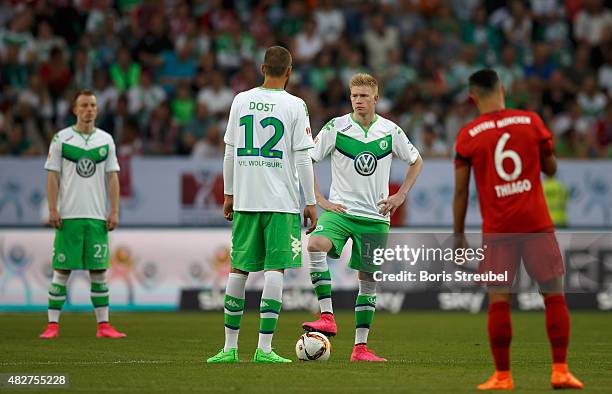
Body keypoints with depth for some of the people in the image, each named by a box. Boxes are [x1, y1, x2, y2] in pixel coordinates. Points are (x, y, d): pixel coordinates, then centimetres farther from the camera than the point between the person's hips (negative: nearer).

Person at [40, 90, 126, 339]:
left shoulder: (105, 140, 10)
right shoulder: (61, 139, 3)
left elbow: (112, 177, 9)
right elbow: (53, 176, 1)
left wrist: (114, 211, 1)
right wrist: (53, 210, -7)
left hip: (98, 216, 2)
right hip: (68, 215, -2)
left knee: (99, 270, 2)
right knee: (62, 270, -2)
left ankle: (103, 325, 6)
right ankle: (53, 324, 1)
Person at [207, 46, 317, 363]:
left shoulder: (241, 101, 5)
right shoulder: (294, 105, -5)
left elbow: (230, 152, 9)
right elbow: (302, 158, -6)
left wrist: (229, 193, 18)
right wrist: (311, 202, -1)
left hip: (244, 200, 4)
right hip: (282, 201, -3)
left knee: (238, 269, 9)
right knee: (275, 269, -3)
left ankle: (230, 347, 12)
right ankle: (264, 348, -8)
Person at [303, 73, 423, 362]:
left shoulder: (390, 131, 2)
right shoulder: (336, 128, -4)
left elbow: (416, 161, 17)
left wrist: (400, 196, 6)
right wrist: (320, 200, -5)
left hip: (375, 216, 2)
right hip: (340, 211, -2)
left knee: (369, 279, 3)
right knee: (316, 245, -31)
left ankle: (360, 346, 11)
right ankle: (327, 316, -30)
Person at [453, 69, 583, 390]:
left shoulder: (468, 135, -1)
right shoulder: (530, 121, 1)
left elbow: (460, 190, 0)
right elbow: (550, 168, 10)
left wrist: (458, 234, 7)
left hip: (497, 228, 0)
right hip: (537, 224, 0)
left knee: (498, 301, 2)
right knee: (555, 296, 7)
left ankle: (502, 376, 3)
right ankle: (560, 371, 4)